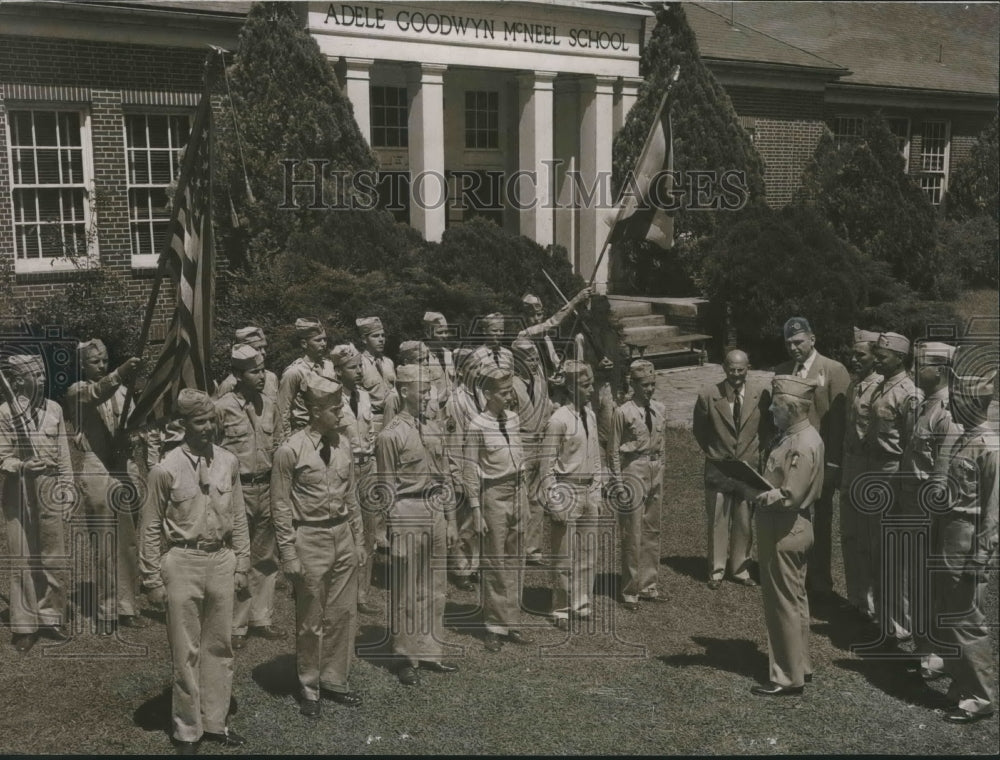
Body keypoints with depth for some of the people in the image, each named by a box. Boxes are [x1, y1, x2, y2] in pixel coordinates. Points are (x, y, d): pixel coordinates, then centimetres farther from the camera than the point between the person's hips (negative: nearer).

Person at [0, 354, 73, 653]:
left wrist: (68, 489, 6)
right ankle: (24, 625, 10)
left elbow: (63, 454, 9)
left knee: (52, 556, 8)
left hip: (49, 488, 3)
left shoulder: (54, 409, 7)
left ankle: (51, 617, 21)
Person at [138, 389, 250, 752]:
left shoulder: (228, 462, 0)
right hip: (183, 562, -4)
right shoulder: (166, 469, -10)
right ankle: (188, 729, 24)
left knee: (219, 645, 14)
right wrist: (153, 579, -2)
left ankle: (214, 721, 30)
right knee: (186, 650, 7)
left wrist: (241, 566, 8)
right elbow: (151, 528, -4)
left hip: (221, 560, 4)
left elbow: (239, 518, 8)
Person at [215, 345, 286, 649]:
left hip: (267, 487, 5)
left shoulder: (269, 405, 7)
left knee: (266, 557, 13)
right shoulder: (222, 408, -10)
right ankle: (235, 625, 13)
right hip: (237, 489, -5)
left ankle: (262, 618, 27)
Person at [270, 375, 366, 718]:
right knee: (311, 621, 8)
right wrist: (289, 554, -10)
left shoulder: (343, 444, 2)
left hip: (343, 535, 5)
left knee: (343, 614, 13)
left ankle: (334, 680, 31)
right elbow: (281, 507, -9)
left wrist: (358, 541, 11)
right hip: (310, 538, -5)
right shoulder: (290, 450, -14)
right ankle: (309, 688, 26)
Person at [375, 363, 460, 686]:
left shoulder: (433, 430, 11)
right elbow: (388, 488, -9)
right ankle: (406, 658, 17)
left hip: (436, 513, 7)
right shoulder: (391, 435, -10)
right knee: (406, 593, 4)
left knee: (435, 588, 13)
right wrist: (394, 532, -11)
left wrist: (451, 520, 14)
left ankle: (429, 652, 26)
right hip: (408, 515, -7)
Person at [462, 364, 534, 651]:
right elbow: (470, 472, -11)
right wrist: (476, 512, -12)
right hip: (493, 496, -6)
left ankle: (511, 623, 24)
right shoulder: (477, 426, -13)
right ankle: (496, 628, 15)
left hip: (517, 491, 6)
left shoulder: (514, 420, 7)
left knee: (513, 562, 13)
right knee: (494, 564, 3)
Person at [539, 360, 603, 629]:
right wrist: (551, 501, -13)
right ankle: (561, 610, 14)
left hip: (589, 490, 7)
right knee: (565, 556, 1)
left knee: (587, 553, 14)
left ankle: (581, 604, 27)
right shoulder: (558, 420, -14)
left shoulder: (590, 415, 8)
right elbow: (548, 464, -12)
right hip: (567, 489, -7)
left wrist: (597, 491, 14)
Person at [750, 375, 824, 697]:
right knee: (793, 601, 18)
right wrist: (756, 488, 3)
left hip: (786, 532, -10)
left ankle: (788, 677, 11)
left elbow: (789, 496, -26)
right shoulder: (795, 436, 9)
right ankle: (799, 666, 31)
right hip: (784, 528, 10)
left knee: (785, 604, 0)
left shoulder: (803, 445, -22)